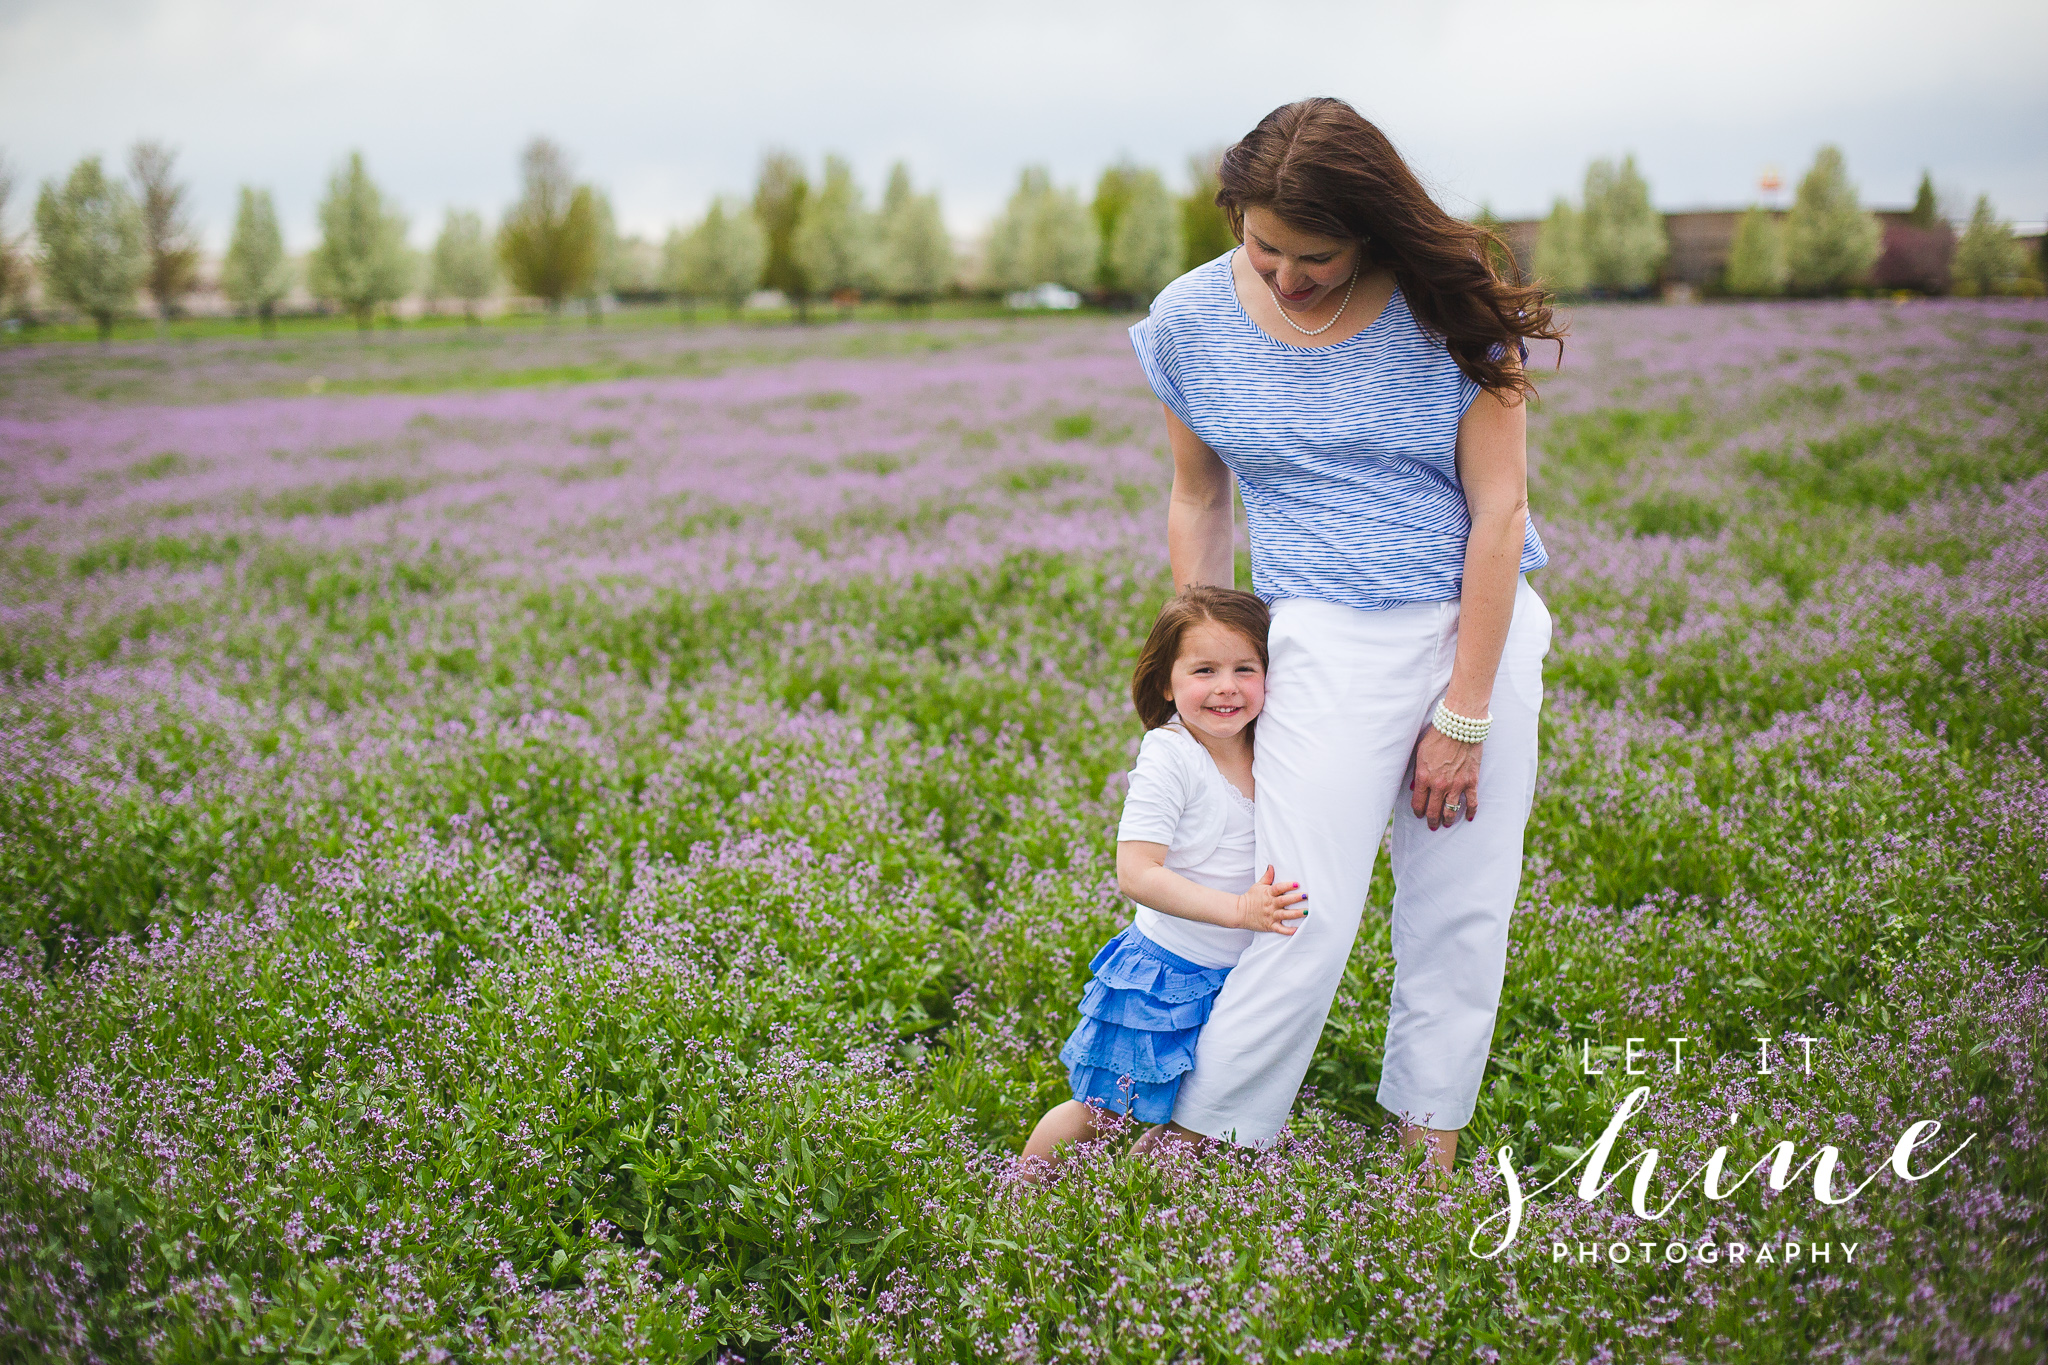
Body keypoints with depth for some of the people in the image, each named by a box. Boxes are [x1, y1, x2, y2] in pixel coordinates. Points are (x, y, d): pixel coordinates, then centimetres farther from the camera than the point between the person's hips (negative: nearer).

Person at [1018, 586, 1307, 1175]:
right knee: (1097, 1114, 6)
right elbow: (1136, 873, -25)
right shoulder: (1169, 757, -19)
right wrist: (1239, 909, -29)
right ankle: (1021, 1186, 28)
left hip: (1236, 976, 6)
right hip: (1166, 974, -5)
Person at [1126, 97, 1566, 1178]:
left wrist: (1463, 715, -8)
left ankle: (1429, 1149, 21)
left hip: (1487, 627, 1)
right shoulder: (1192, 319, -2)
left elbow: (1499, 509, -7)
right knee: (1306, 924, -9)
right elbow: (1196, 502, 10)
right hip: (1330, 640, -1)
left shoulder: (1448, 307, -7)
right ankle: (1199, 1150, 4)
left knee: (1464, 911, 5)